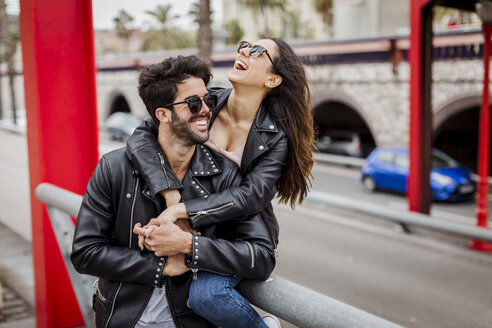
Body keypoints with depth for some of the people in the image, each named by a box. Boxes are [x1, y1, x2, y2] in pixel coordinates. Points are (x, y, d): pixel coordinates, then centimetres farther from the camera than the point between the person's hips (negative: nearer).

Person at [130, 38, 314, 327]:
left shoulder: (276, 135, -13)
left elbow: (252, 195, -24)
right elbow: (142, 134, -15)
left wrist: (180, 209, -32)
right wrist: (169, 192, -31)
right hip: (195, 229, 4)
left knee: (204, 293, -28)